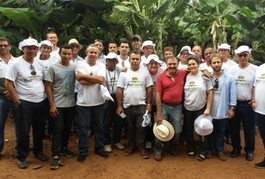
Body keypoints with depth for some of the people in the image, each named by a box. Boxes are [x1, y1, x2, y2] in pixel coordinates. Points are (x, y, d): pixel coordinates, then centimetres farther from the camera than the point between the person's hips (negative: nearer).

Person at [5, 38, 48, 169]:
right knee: (24, 131, 5)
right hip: (25, 103, -5)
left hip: (42, 102, 5)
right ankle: (21, 157, 21)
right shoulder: (16, 63, -9)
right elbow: (8, 84, -10)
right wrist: (17, 102, -12)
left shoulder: (40, 64, 6)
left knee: (39, 129, 16)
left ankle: (38, 151, 35)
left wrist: (48, 98, 6)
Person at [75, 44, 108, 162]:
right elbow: (81, 81, -17)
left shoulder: (101, 65, 1)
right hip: (83, 102, -2)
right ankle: (82, 151, 21)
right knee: (83, 127, 7)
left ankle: (99, 148, 31)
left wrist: (83, 75, -15)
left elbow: (100, 79, -17)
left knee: (99, 126, 15)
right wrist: (97, 79, -14)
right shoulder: (80, 64, -4)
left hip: (98, 102, 2)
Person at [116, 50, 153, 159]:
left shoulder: (145, 72, -1)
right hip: (127, 106, 1)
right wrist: (119, 106, -3)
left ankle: (142, 147, 16)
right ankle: (131, 146, 29)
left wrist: (149, 104, -3)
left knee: (140, 128, 3)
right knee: (130, 127, 14)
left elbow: (149, 89, 1)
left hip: (141, 105, -1)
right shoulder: (124, 73, -1)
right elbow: (119, 90, 0)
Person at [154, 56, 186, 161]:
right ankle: (157, 151, 21)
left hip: (177, 107, 2)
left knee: (177, 131, 13)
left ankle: (173, 147, 39)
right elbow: (158, 95, -9)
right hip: (164, 106, -2)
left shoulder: (182, 74, -3)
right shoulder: (161, 77, -9)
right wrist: (159, 113, -12)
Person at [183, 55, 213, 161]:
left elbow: (210, 93, -7)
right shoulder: (185, 77, -2)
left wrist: (208, 108, -11)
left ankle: (202, 152, 23)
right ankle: (191, 149, 33)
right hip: (187, 108, 3)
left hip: (201, 108, -3)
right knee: (188, 130, 14)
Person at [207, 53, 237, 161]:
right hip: (209, 110, 0)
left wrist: (232, 108, -7)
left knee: (220, 133, 14)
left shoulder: (229, 78, -4)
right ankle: (209, 149, 29)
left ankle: (220, 150, 28)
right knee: (210, 132, 14)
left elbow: (233, 94, -4)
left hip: (223, 110, 0)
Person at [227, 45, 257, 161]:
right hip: (233, 103, 2)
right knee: (234, 128, 12)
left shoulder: (255, 69, -4)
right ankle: (236, 148, 29)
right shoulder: (231, 70, 2)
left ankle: (249, 150, 26)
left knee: (249, 129, 8)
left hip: (248, 104, -2)